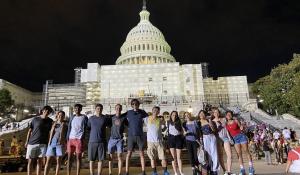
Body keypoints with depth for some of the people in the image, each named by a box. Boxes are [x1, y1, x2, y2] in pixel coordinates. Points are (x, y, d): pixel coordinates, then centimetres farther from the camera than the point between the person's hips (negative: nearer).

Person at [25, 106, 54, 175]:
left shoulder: (50, 121, 6)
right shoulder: (35, 119, 3)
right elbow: (30, 131, 8)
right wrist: (27, 141, 5)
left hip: (43, 144, 1)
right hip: (32, 143, 0)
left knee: (40, 161, 3)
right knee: (30, 161, 3)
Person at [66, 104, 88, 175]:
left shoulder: (84, 117, 1)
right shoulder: (72, 117, 11)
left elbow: (85, 129, 1)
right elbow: (69, 128, 10)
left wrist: (82, 138, -7)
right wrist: (67, 139, 3)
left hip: (79, 139, -3)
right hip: (71, 139, 4)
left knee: (78, 157, 2)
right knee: (69, 157, 4)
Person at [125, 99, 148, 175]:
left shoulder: (142, 112, 1)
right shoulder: (129, 112, 1)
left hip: (140, 135, 0)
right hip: (131, 135, 0)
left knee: (141, 154, 6)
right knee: (129, 154, 2)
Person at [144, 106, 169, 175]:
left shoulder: (160, 121, 2)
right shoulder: (147, 119, -2)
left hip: (159, 141, 1)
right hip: (150, 141, -1)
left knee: (163, 158, 2)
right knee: (152, 158, 7)